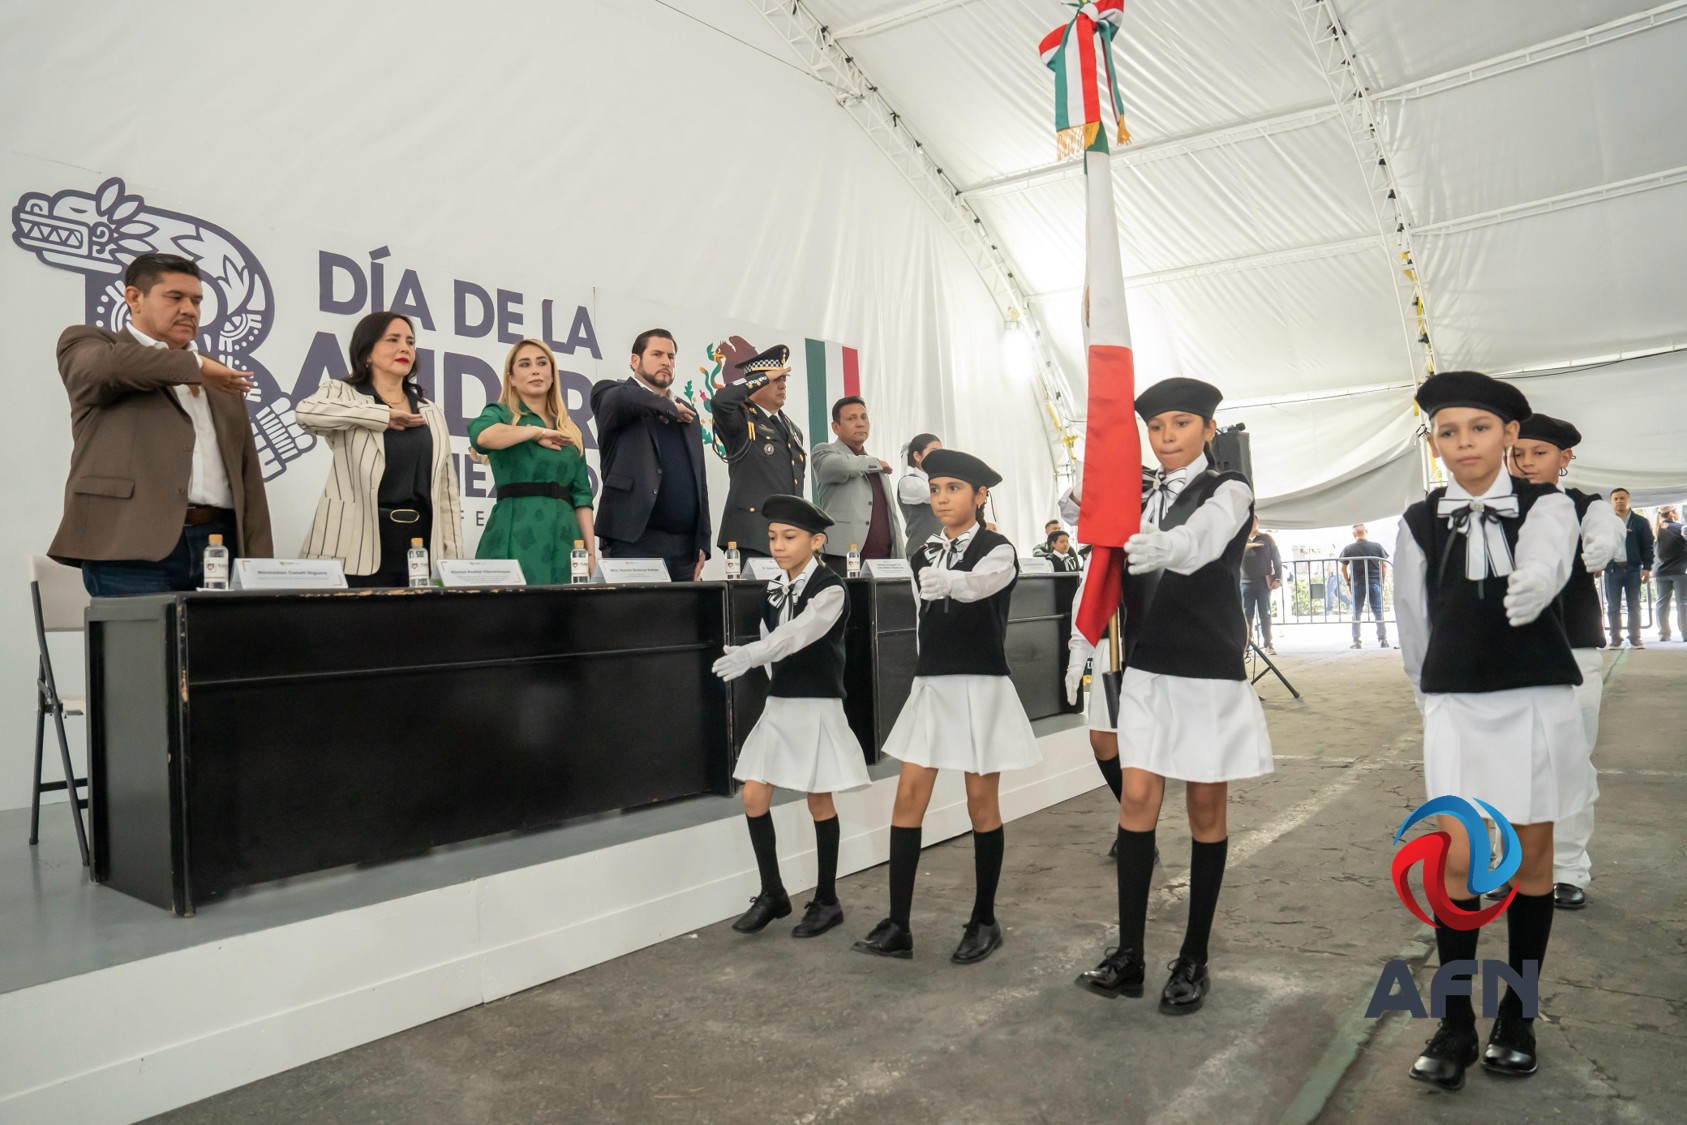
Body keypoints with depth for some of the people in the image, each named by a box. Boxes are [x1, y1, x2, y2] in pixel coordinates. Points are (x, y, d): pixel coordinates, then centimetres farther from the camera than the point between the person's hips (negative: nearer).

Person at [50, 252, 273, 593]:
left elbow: (248, 477, 17)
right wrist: (195, 366, -1)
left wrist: (258, 565, 7)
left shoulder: (222, 383, 24)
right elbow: (109, 365, -16)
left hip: (221, 545, 4)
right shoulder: (88, 344, 12)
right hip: (132, 550, -4)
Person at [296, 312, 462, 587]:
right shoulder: (342, 393, 5)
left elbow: (446, 490, 14)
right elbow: (306, 412, -20)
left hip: (421, 544, 4)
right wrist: (385, 415, -12)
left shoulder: (431, 412, 17)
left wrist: (453, 557, 7)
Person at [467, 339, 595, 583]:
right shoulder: (501, 413, 6)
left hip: (564, 539, 5)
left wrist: (590, 549, 6)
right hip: (517, 535, -4)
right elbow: (481, 435, -20)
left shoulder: (569, 431, 19)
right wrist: (536, 431, -8)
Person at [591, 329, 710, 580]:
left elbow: (697, 478, 18)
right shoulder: (611, 393, 6)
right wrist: (671, 407, -3)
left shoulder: (687, 413, 22)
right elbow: (625, 399, -21)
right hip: (634, 542, -5)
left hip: (685, 546, 5)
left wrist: (702, 541, 9)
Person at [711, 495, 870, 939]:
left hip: (817, 706, -6)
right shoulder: (774, 591, 9)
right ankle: (772, 893, 19)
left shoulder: (830, 588, -14)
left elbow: (798, 634, -31)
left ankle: (827, 901, 18)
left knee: (819, 801, 3)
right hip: (778, 705, 7)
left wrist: (749, 654, -44)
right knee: (754, 797, 3)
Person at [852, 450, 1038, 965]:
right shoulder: (924, 557, 9)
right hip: (931, 686, 5)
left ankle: (984, 922, 17)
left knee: (981, 802, 2)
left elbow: (976, 585, -32)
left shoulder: (998, 551, -10)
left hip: (980, 687, -5)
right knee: (908, 797, 0)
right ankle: (898, 926, 5)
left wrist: (947, 581, -48)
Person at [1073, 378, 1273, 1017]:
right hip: (1148, 669, 4)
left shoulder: (1228, 492, -5)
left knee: (1205, 807, 4)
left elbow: (1203, 537, -27)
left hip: (1210, 672, -3)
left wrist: (1167, 546, -49)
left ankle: (1194, 959, 15)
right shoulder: (1139, 498, 10)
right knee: (1137, 799, -1)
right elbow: (1126, 576, 2)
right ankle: (1129, 954, 6)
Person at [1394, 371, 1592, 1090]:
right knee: (1458, 857, -3)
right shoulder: (1420, 523, 1)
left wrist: (1530, 590, -48)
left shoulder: (1545, 506, -3)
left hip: (1538, 699, 0)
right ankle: (1455, 1024, 10)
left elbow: (1545, 564, -26)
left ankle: (1517, 1016, 25)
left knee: (1531, 854, 9)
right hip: (1456, 705, 0)